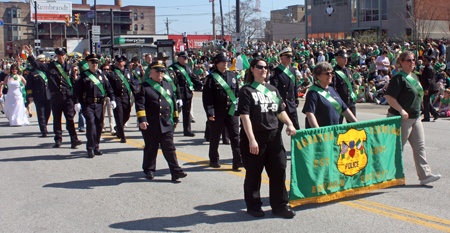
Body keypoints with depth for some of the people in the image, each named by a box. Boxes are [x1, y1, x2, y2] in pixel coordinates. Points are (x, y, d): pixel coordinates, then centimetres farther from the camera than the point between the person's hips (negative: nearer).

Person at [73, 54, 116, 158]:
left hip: (99, 104, 4)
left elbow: (108, 87, 15)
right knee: (91, 124, -13)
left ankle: (96, 147, 18)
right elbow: (76, 89, -2)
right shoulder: (83, 75, 2)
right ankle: (90, 149, -5)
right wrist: (77, 102, -12)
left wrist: (112, 99, 4)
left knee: (99, 125, 5)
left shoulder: (101, 75, 13)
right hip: (87, 105, -4)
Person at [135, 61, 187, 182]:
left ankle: (175, 171, 1)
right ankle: (149, 170, 23)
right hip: (151, 125, -3)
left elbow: (173, 103, 20)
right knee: (150, 149, 8)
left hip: (167, 125, 4)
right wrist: (142, 120, -18)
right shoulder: (143, 87, -2)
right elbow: (140, 105, -9)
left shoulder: (168, 86, 14)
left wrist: (175, 118, 18)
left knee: (169, 148, 2)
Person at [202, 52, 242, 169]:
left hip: (232, 111, 3)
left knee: (235, 136, -2)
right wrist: (210, 112, -15)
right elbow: (207, 97, -9)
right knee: (215, 137, 10)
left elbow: (237, 92, 15)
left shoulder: (232, 76, 9)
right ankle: (214, 160, 25)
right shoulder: (211, 77, -5)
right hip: (217, 113, -3)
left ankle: (238, 161, 0)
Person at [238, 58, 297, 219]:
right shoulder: (247, 91, -5)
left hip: (273, 136, 6)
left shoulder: (273, 90, 14)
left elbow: (280, 111, 21)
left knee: (279, 170, 6)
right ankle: (253, 206, 22)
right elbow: (245, 116, -13)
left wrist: (289, 124, 1)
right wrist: (251, 139, -21)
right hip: (255, 137, -5)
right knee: (254, 173, 6)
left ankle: (279, 205, 19)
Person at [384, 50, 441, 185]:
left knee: (420, 146, 5)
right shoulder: (399, 78, -15)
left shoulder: (414, 76, 13)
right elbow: (389, 97, -22)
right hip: (401, 118, -9)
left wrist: (417, 111, 20)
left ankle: (425, 175, 6)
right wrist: (401, 110, -27)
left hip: (415, 118, 9)